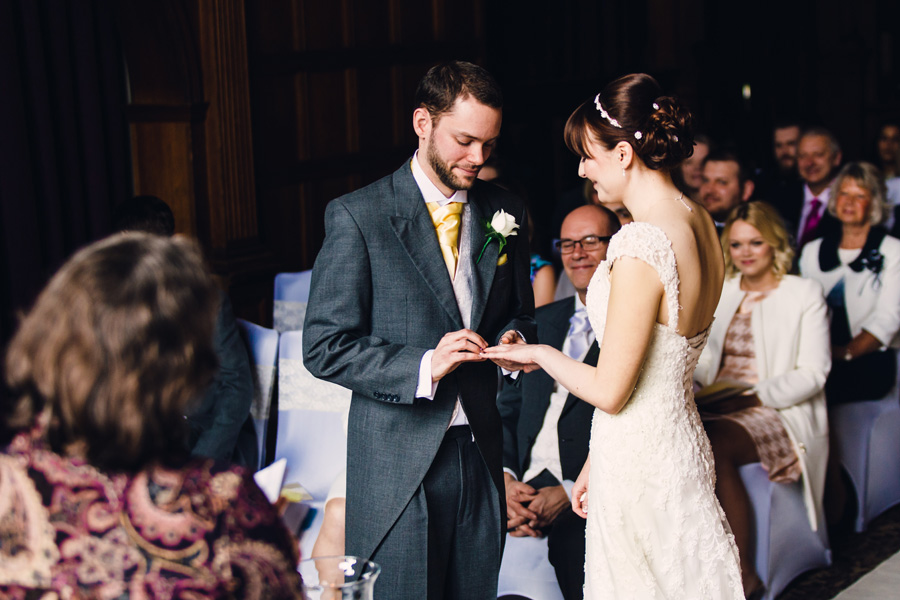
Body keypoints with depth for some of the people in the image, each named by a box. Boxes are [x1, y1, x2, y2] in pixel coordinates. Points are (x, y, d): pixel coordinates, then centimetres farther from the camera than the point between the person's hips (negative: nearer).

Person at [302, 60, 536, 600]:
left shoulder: (507, 213, 7)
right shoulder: (357, 216, -8)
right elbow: (324, 347, -10)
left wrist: (513, 337, -4)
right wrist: (422, 366, -22)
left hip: (479, 452, 4)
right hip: (397, 465, -4)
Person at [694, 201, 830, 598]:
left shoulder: (805, 293, 5)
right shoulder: (721, 291, 20)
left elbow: (812, 373, -3)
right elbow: (702, 355, 19)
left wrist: (754, 396, -16)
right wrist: (698, 386, -5)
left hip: (779, 412, -4)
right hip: (715, 408, 4)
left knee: (715, 446, -35)